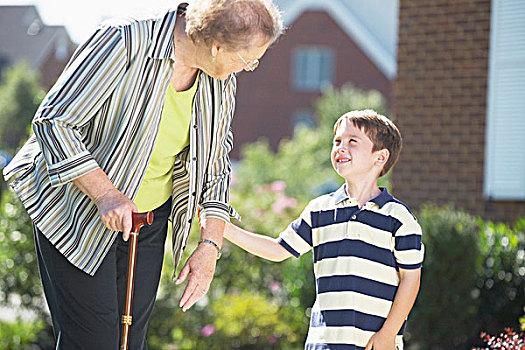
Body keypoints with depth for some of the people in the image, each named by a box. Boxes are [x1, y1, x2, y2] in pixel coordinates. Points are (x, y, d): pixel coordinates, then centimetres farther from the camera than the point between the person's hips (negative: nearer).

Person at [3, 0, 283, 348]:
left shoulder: (221, 84, -3)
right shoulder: (123, 43, -24)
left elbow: (215, 169, 8)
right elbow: (53, 120, -22)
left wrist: (210, 246, -2)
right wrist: (105, 193, -30)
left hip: (151, 218, 6)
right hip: (76, 214, -6)